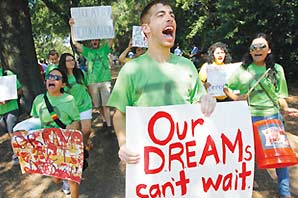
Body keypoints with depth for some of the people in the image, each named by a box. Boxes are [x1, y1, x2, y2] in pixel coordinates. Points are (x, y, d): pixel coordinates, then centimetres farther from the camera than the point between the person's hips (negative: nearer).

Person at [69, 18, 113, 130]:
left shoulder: (104, 49, 10)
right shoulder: (87, 51, 12)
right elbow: (75, 42, 6)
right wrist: (72, 26, 1)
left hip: (105, 80, -2)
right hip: (92, 82, 2)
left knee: (105, 104, -5)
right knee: (98, 105, 9)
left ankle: (109, 125, -2)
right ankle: (105, 120, 28)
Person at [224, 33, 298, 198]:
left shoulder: (276, 69, 3)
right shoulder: (242, 69, -1)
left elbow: (280, 95, 6)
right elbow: (226, 87, 7)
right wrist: (236, 98, -7)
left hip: (273, 116, 1)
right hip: (249, 117, -1)